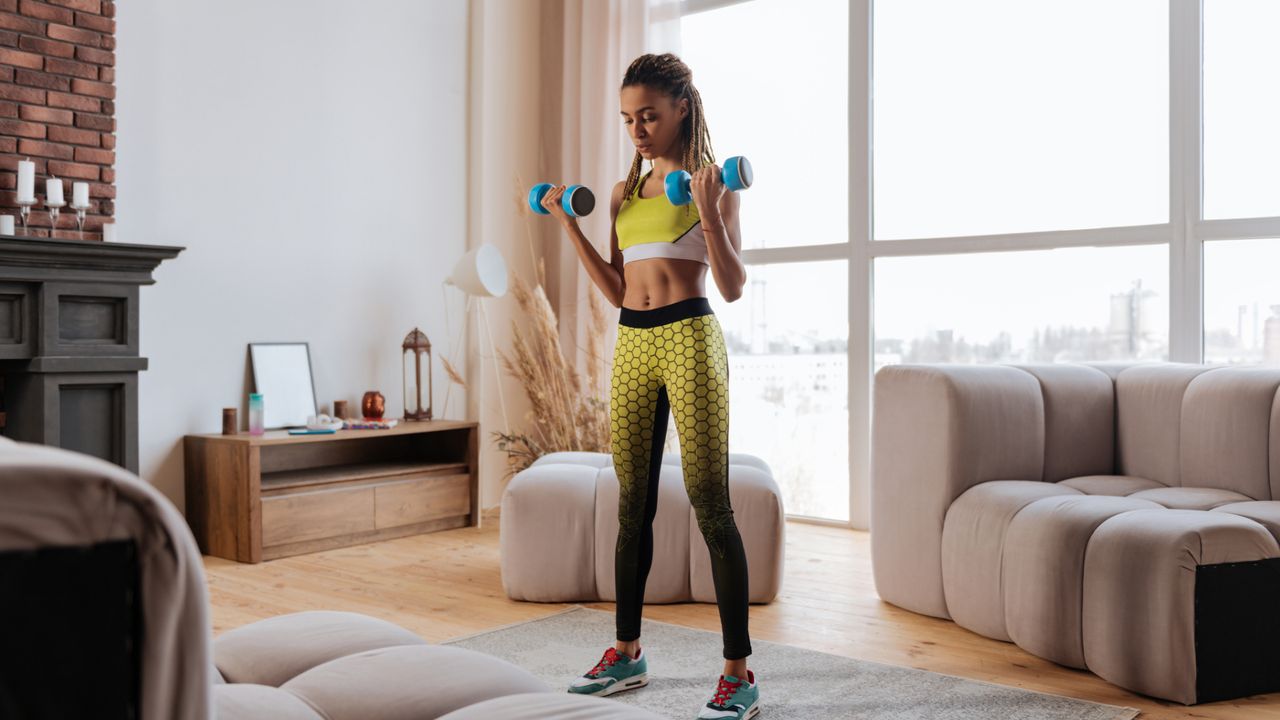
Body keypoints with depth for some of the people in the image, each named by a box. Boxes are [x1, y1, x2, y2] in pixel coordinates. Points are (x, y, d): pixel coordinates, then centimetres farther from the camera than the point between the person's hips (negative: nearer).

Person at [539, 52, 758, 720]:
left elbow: (733, 286, -7)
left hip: (690, 340, -6)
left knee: (709, 503, -7)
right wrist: (569, 224, 11)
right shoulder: (624, 194, 16)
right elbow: (618, 291, 15)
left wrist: (708, 210, -20)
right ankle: (628, 653, 25)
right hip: (632, 346, 6)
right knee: (632, 504, 11)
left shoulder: (712, 182, -1)